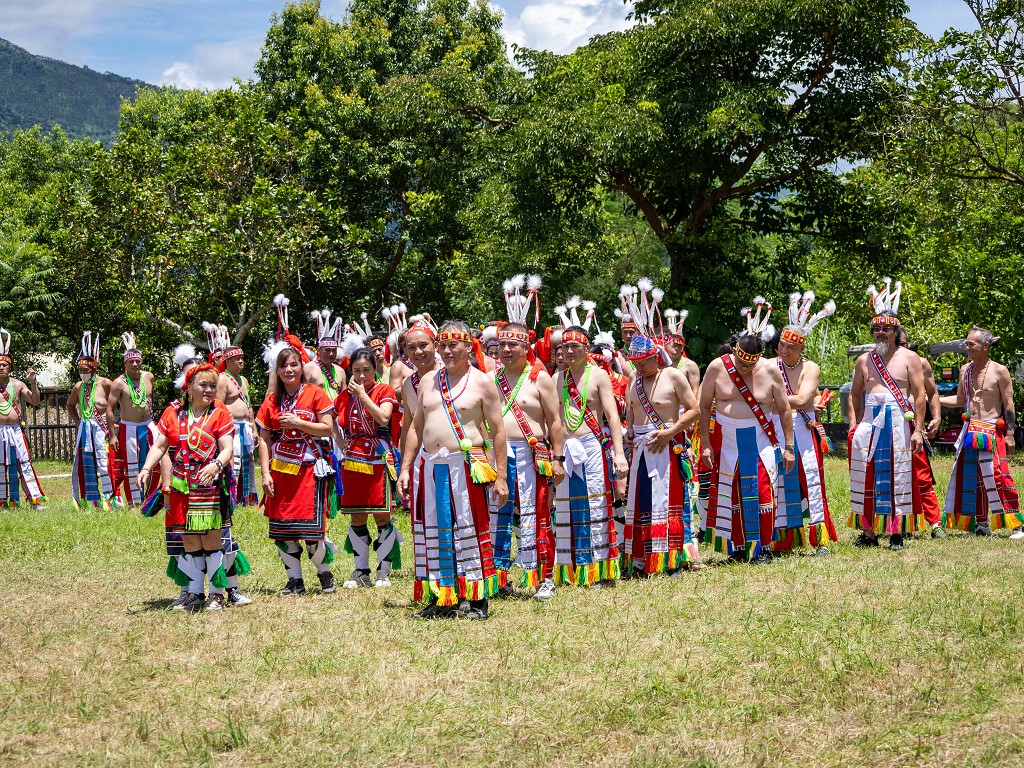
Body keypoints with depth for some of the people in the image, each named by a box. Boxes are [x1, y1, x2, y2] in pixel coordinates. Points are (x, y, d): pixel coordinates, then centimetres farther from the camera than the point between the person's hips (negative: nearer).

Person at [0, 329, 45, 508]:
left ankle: (36, 500, -2)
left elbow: (35, 401, 5)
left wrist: (33, 383, -9)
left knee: (24, 464, -2)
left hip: (15, 431, 1)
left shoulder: (17, 385, 7)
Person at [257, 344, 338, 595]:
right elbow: (264, 439, 7)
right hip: (279, 471, 4)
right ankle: (294, 581, 14)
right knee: (282, 529, 3)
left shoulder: (315, 394, 0)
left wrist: (297, 423, -15)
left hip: (309, 469, -4)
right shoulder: (272, 400, 9)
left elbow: (328, 428, -6)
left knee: (312, 527, -7)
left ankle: (325, 573, 15)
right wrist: (266, 473, -1)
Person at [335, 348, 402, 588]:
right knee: (357, 517, 6)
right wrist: (343, 445, 8)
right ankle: (361, 571, 13)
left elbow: (384, 418, -18)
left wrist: (363, 395, -15)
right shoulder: (345, 394, 11)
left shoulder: (384, 391, -1)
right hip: (352, 461, 4)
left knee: (381, 515, -3)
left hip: (378, 460, -4)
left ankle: (384, 571, 4)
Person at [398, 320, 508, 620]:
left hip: (465, 468, -5)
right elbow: (416, 427, 19)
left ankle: (476, 600, 2)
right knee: (433, 532, 6)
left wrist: (500, 477, -7)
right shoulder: (428, 381, 15)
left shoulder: (481, 382, 0)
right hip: (429, 468, 5)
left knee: (470, 531, -4)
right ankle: (440, 598, 14)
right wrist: (405, 468, 12)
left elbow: (498, 431, -2)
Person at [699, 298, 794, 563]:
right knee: (729, 492, 3)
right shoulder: (717, 368, -4)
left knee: (763, 491, -7)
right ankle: (736, 547, 14)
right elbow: (704, 406, 2)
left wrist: (788, 447, 1)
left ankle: (763, 547, 5)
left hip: (761, 440, -1)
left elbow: (784, 410, 3)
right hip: (726, 440, 1)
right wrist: (705, 443, -3)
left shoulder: (770, 371, -4)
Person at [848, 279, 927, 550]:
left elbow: (919, 395, -1)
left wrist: (918, 429, -8)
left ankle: (897, 532, 1)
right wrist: (854, 423, 6)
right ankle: (868, 531, 9)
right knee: (866, 476, 1)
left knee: (898, 476, -3)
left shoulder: (909, 358, 3)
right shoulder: (864, 360, 14)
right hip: (869, 422, 4)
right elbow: (855, 393, 19)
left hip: (899, 422, -3)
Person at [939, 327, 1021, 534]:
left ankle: (1016, 523, -8)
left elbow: (1009, 405, -7)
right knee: (970, 477, 7)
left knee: (996, 476, -13)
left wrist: (1010, 434, -11)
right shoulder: (966, 370, 11)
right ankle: (981, 524, 18)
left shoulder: (999, 371, -7)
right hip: (970, 430, 6)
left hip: (992, 430, -6)